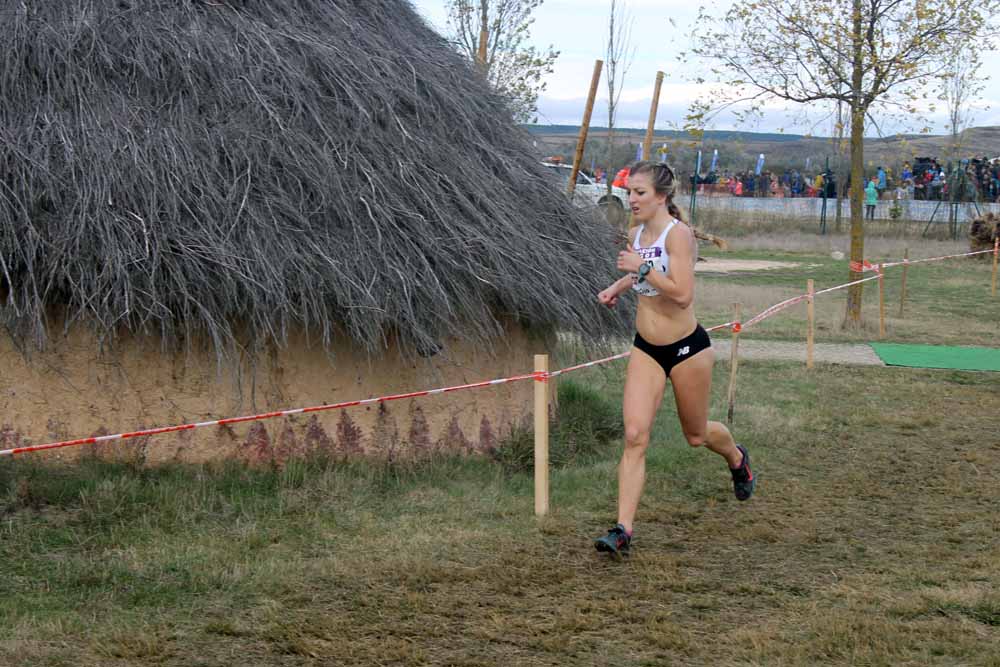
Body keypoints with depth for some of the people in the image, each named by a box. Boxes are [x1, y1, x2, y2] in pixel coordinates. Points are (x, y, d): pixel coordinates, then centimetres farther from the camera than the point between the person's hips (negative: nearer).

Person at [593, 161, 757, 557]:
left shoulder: (678, 233, -18)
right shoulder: (636, 235, 4)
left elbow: (683, 294, -28)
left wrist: (643, 268, -26)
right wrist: (617, 287, 11)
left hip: (687, 348, -5)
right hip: (646, 349, 5)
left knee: (696, 435, 15)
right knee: (635, 436, -9)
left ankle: (737, 459, 51)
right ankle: (623, 530, -12)